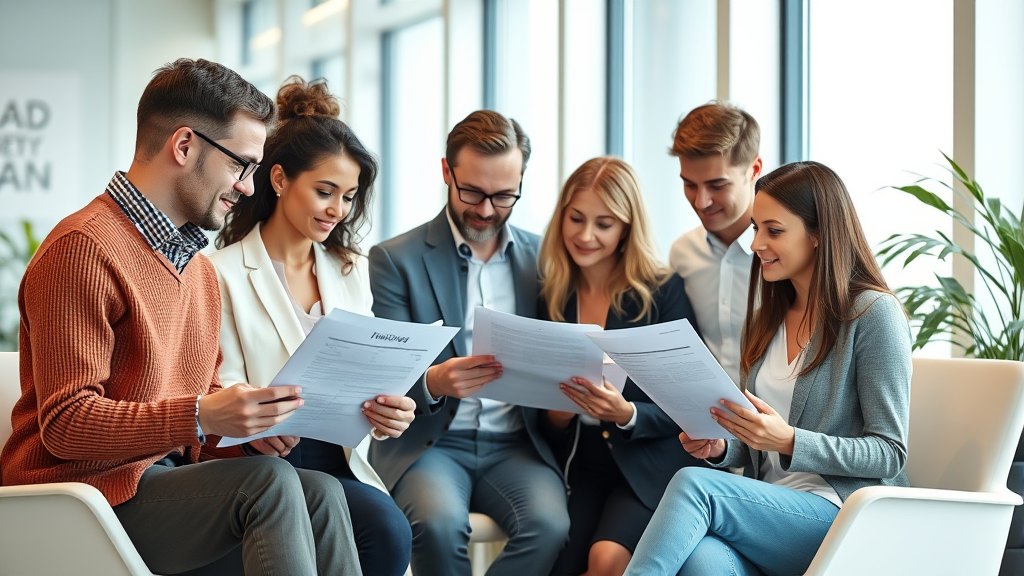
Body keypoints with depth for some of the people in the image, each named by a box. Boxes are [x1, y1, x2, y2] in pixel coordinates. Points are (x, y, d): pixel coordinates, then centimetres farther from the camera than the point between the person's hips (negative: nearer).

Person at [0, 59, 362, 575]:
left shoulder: (199, 266, 19)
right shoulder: (83, 248, -12)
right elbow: (65, 423, -17)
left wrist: (249, 424, 2)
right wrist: (201, 418, -28)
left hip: (169, 480, 8)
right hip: (89, 490, -8)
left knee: (319, 492, -17)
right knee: (269, 482, -27)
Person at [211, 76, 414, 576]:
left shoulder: (350, 272, 18)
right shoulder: (223, 273, 0)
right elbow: (225, 392, -4)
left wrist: (387, 412, -13)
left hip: (338, 459, 5)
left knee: (390, 532, -28)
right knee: (386, 527, -29)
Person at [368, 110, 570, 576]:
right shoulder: (396, 259, 2)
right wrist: (431, 384, -25)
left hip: (515, 445, 2)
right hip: (427, 442, -2)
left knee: (549, 523, -30)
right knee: (440, 521, -34)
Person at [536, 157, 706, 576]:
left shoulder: (663, 291, -2)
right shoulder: (551, 297, 8)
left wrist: (627, 414, -21)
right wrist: (554, 415, -10)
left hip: (648, 466, -3)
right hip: (577, 466, 3)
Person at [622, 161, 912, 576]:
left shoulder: (874, 313, -4)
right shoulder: (766, 321, 18)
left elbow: (889, 454, -7)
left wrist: (787, 440, -20)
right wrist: (720, 449, 1)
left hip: (845, 512, -5)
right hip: (771, 508, 5)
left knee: (694, 483, -30)